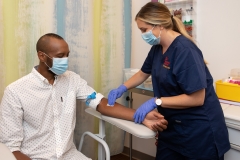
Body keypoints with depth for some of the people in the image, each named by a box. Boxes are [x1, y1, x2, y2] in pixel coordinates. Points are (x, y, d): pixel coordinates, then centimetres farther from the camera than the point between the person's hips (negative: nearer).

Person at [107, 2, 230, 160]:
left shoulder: (185, 51, -25)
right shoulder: (157, 47, 2)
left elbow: (196, 99, -26)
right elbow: (143, 73, 17)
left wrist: (156, 101, -25)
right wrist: (121, 89, 2)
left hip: (199, 131, -7)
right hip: (172, 126, 8)